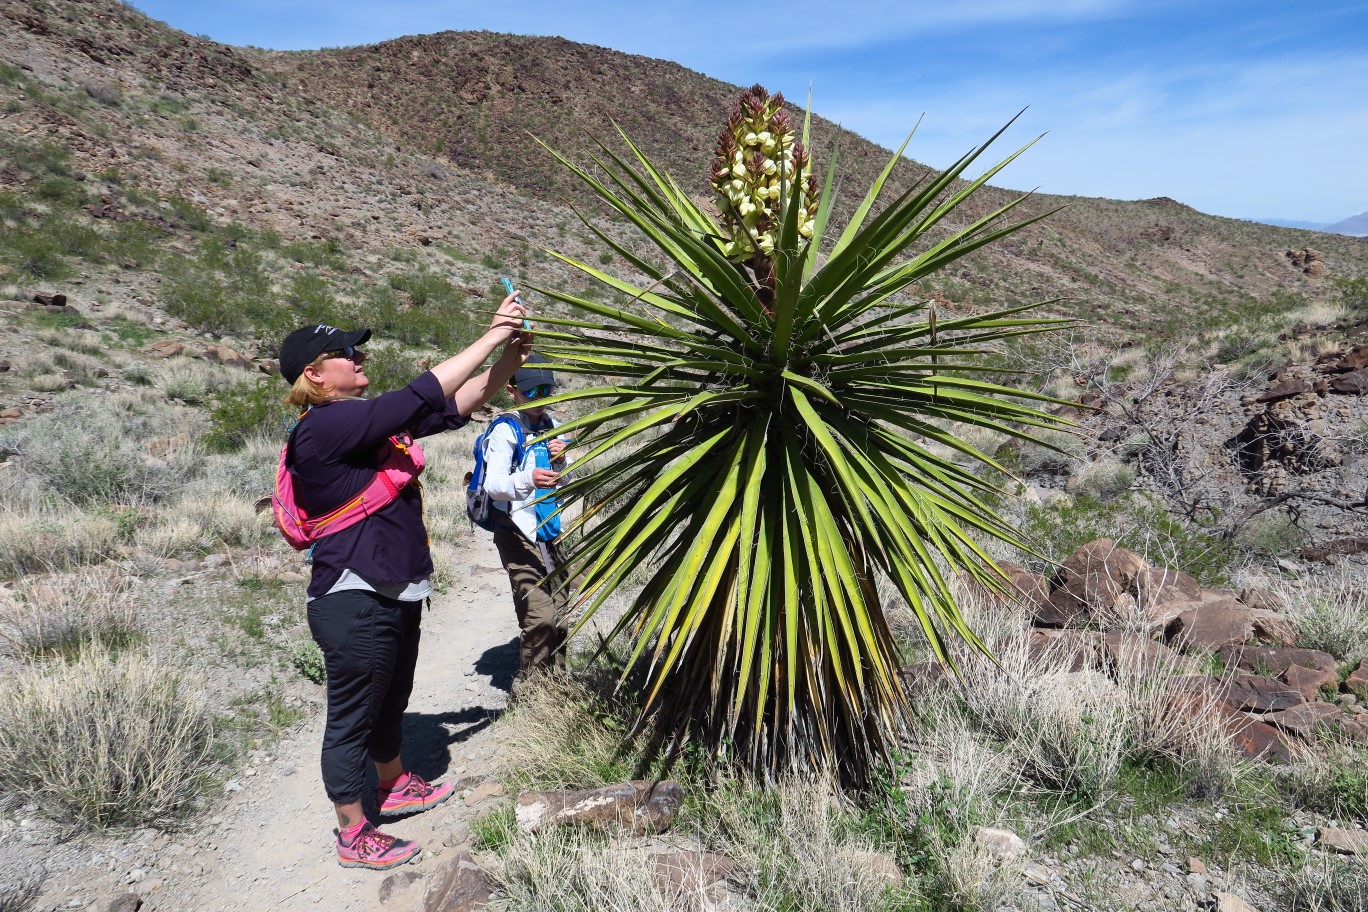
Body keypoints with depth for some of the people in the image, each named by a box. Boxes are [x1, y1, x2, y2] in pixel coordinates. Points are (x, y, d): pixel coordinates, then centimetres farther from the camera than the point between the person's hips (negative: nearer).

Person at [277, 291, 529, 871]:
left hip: (396, 594, 9)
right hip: (355, 602, -9)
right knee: (352, 718, 6)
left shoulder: (372, 420, 8)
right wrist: (490, 337, -21)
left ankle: (396, 788, 47)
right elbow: (424, 397, -26)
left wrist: (510, 356, -6)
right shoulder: (325, 426, -19)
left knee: (390, 703, 26)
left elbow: (460, 403, 7)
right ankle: (354, 837, 22)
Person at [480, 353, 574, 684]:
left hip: (548, 529, 7)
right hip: (518, 531, -7)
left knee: (559, 609, 14)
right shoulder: (506, 430, -10)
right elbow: (493, 486, -18)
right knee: (539, 614, -15)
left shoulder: (551, 426, 11)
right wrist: (528, 478, -36)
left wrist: (558, 461, -3)